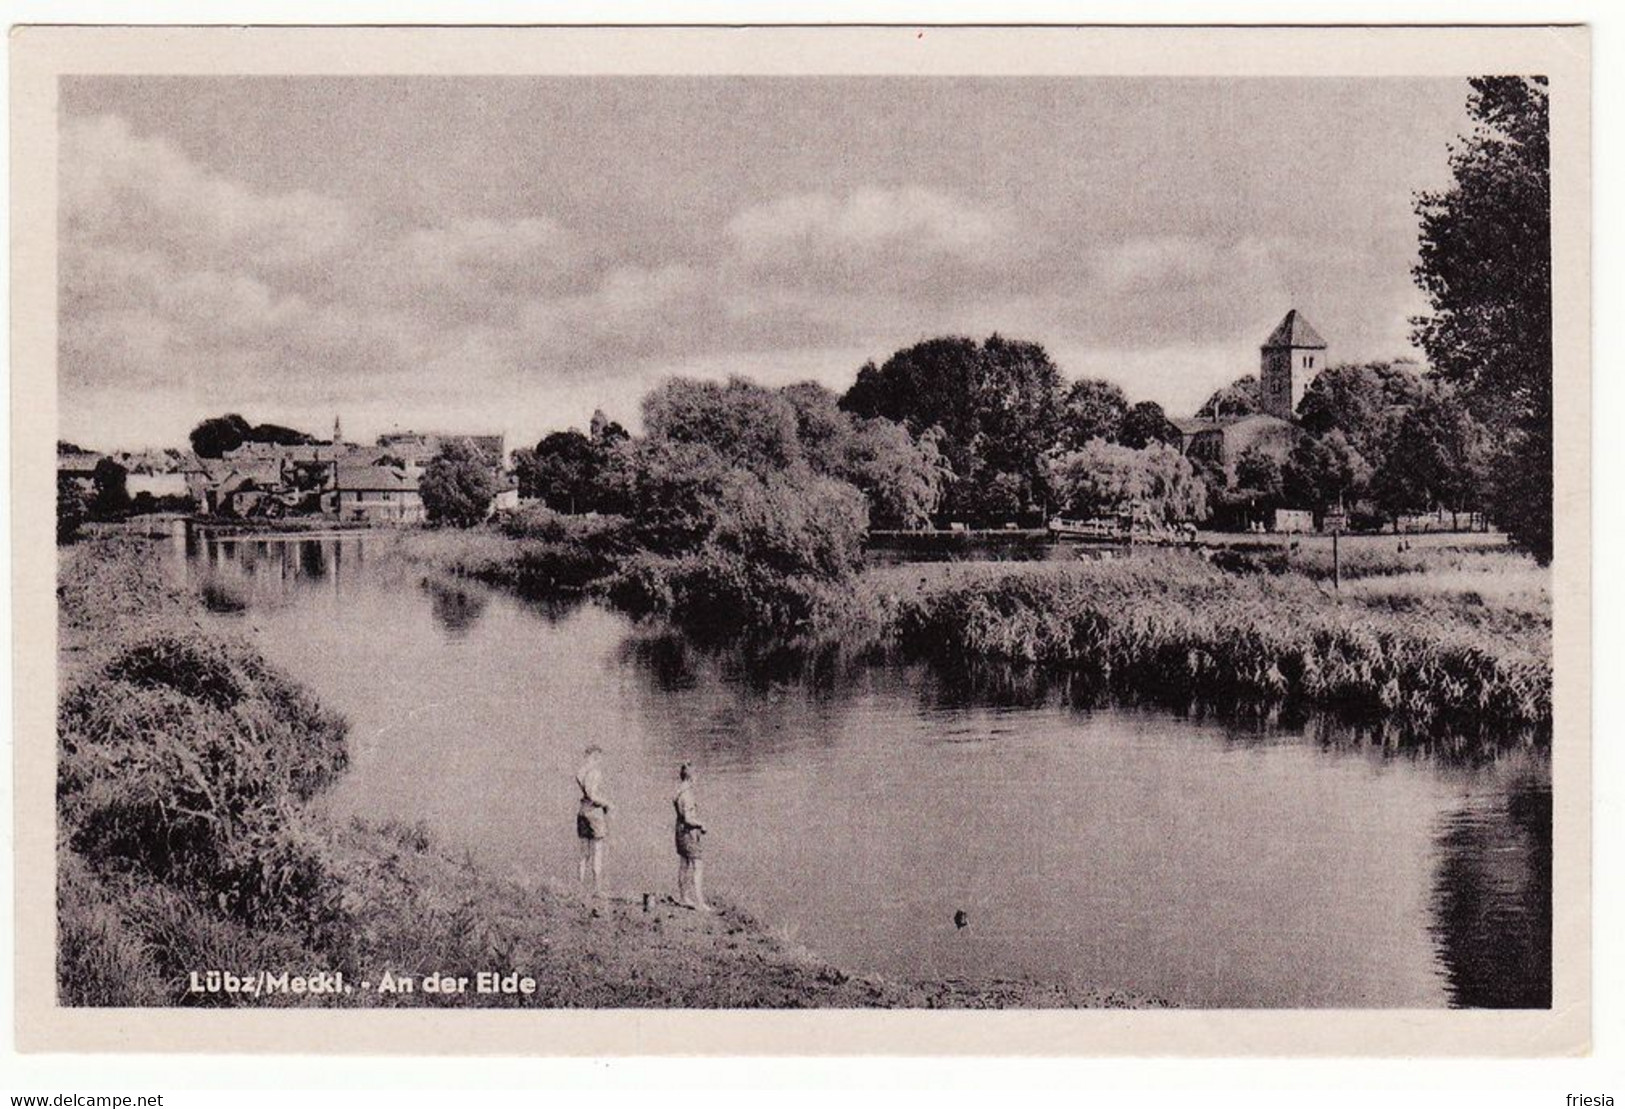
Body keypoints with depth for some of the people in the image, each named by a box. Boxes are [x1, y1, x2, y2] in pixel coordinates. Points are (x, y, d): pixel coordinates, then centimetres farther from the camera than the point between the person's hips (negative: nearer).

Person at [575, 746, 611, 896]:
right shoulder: (595, 773, -13)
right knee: (597, 853, -4)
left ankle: (581, 886, 12)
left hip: (583, 811, 8)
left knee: (585, 854, 12)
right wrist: (606, 804, -6)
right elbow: (593, 795, -19)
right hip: (595, 810, -8)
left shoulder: (581, 773, 11)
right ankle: (597, 888, -5)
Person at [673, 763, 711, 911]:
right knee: (698, 867, -7)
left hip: (681, 831, 10)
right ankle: (699, 902, -9)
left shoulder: (679, 792, 8)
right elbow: (688, 818, -24)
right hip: (691, 832, -10)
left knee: (684, 865, 16)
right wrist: (701, 824, -11)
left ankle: (684, 897, 25)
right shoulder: (687, 795, -21)